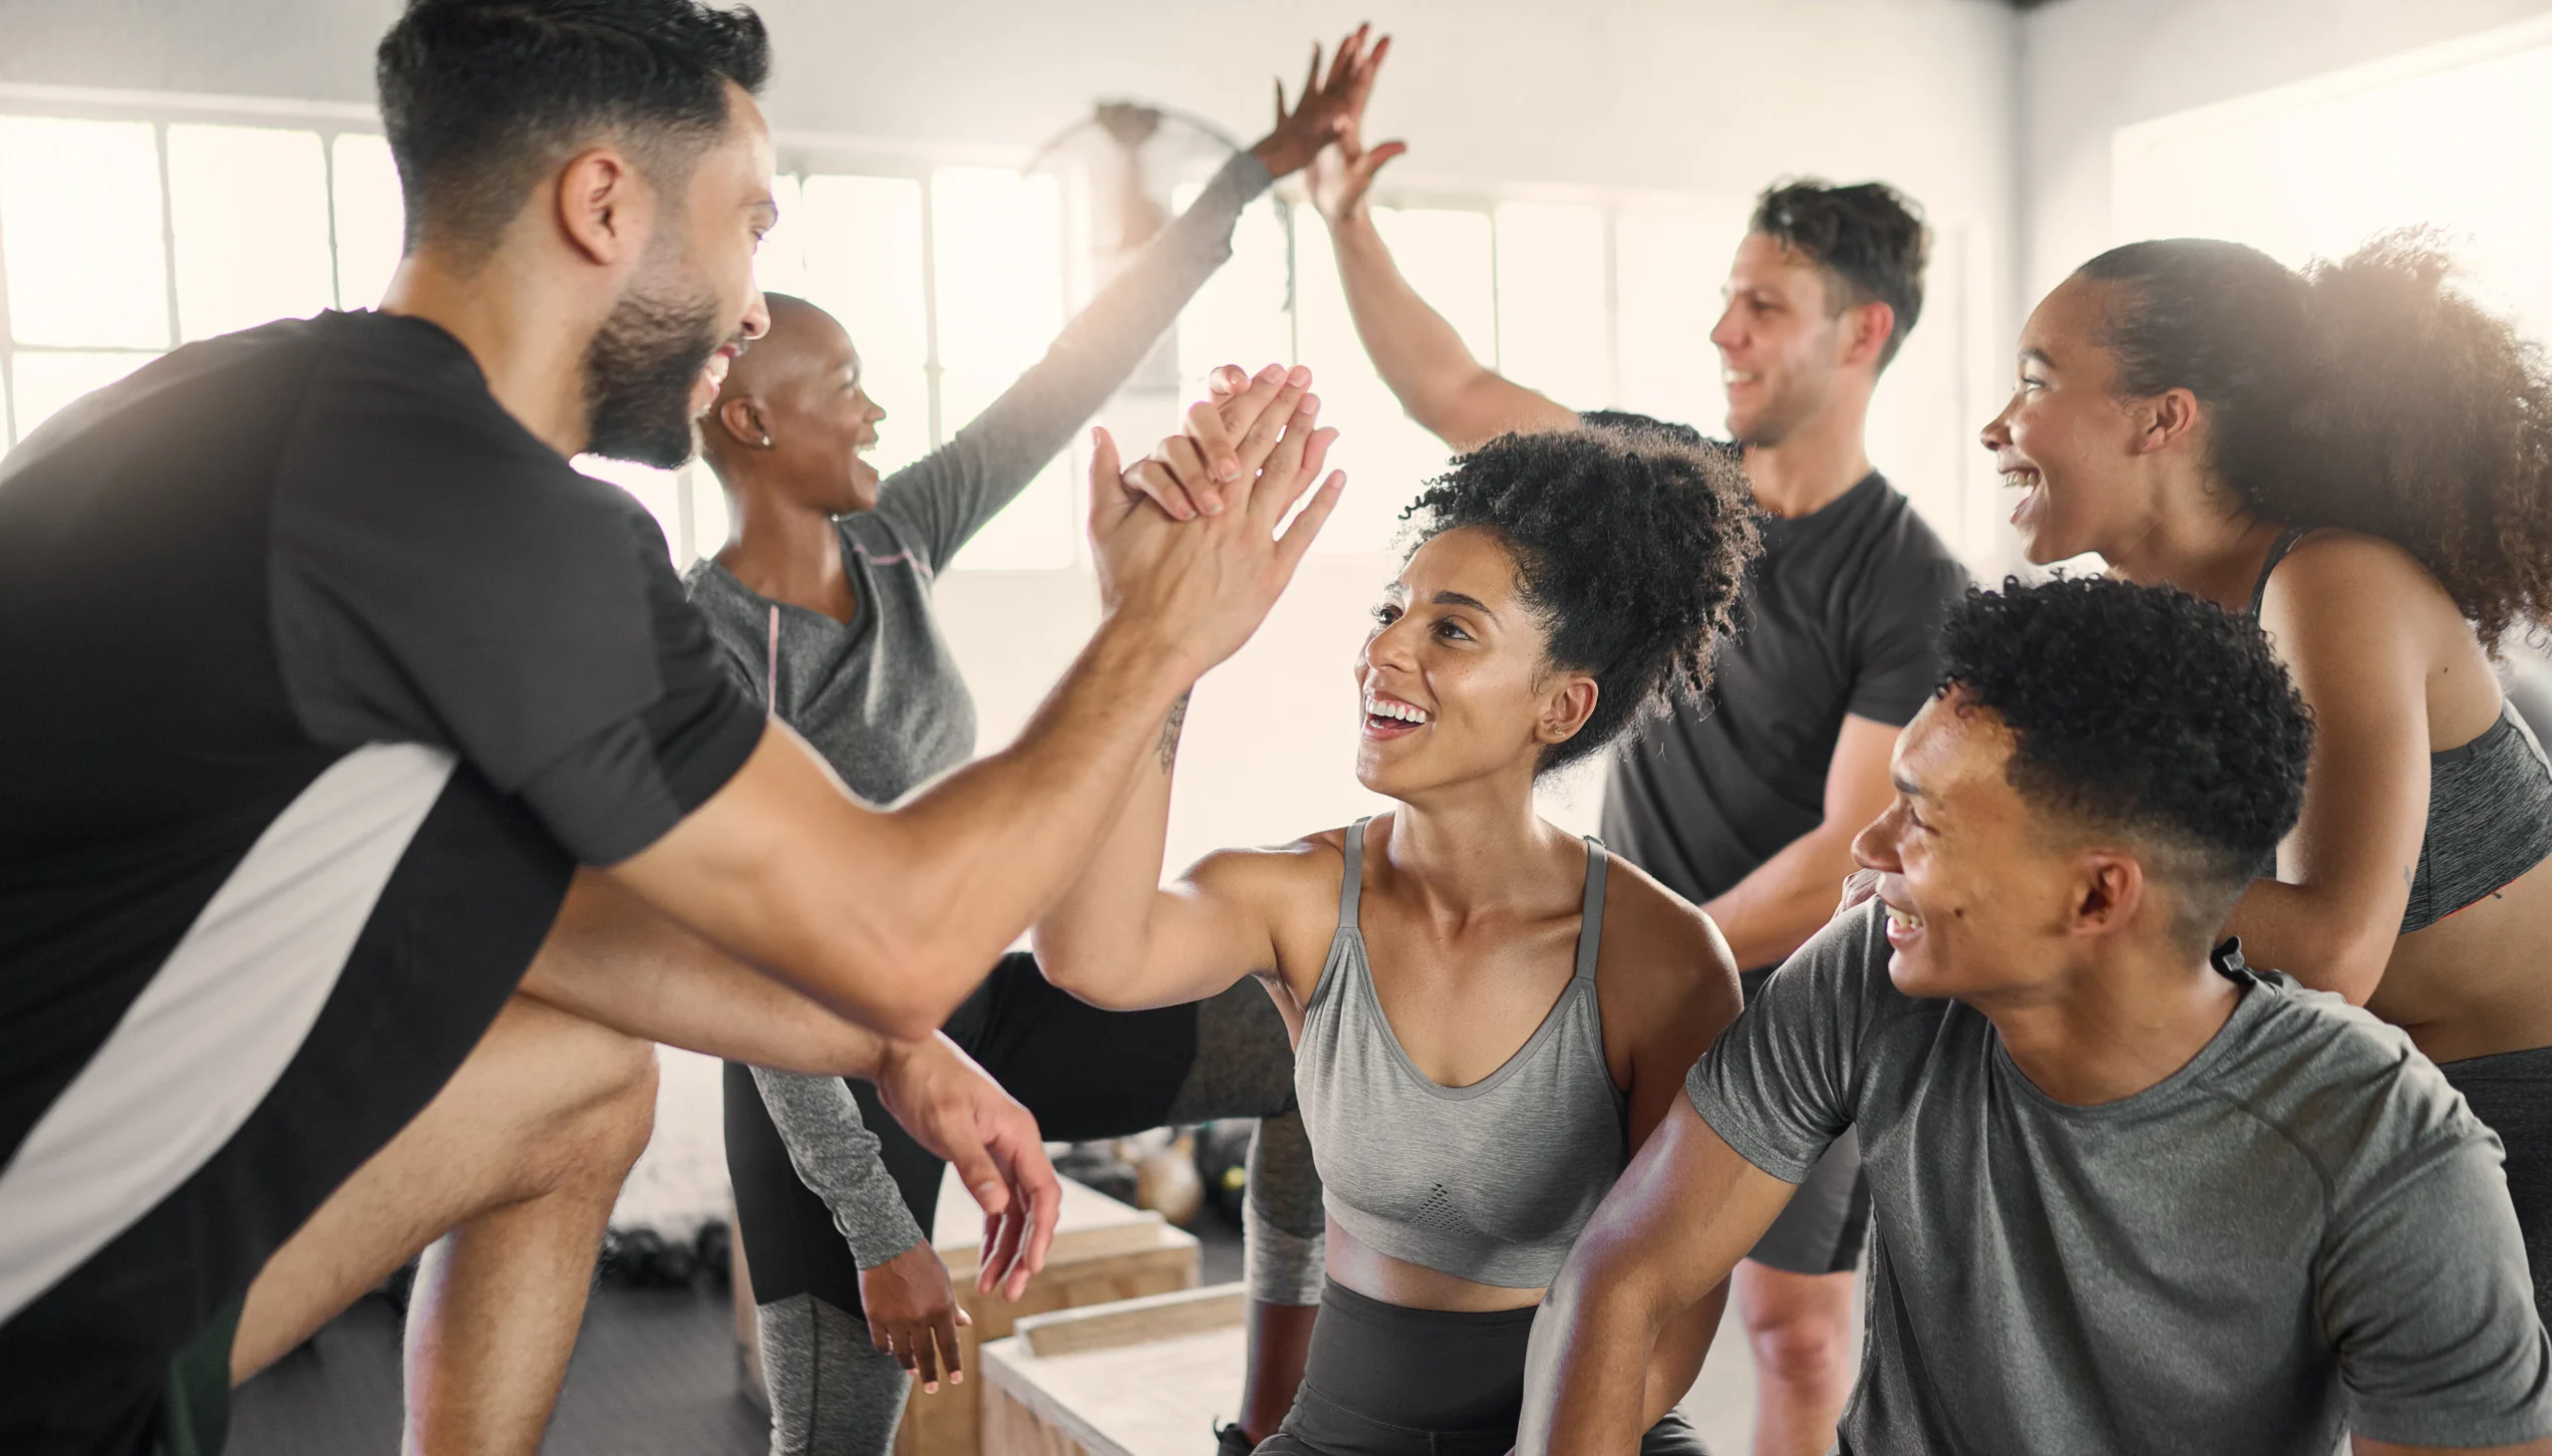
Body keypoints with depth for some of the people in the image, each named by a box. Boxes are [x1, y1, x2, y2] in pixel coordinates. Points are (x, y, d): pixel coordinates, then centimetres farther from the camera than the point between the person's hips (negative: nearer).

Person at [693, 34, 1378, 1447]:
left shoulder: (894, 542, -1)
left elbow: (1070, 379, -1)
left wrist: (1256, 172, 0)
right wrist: (879, 1230, -22)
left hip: (984, 1010, 7)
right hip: (833, 1075, -6)